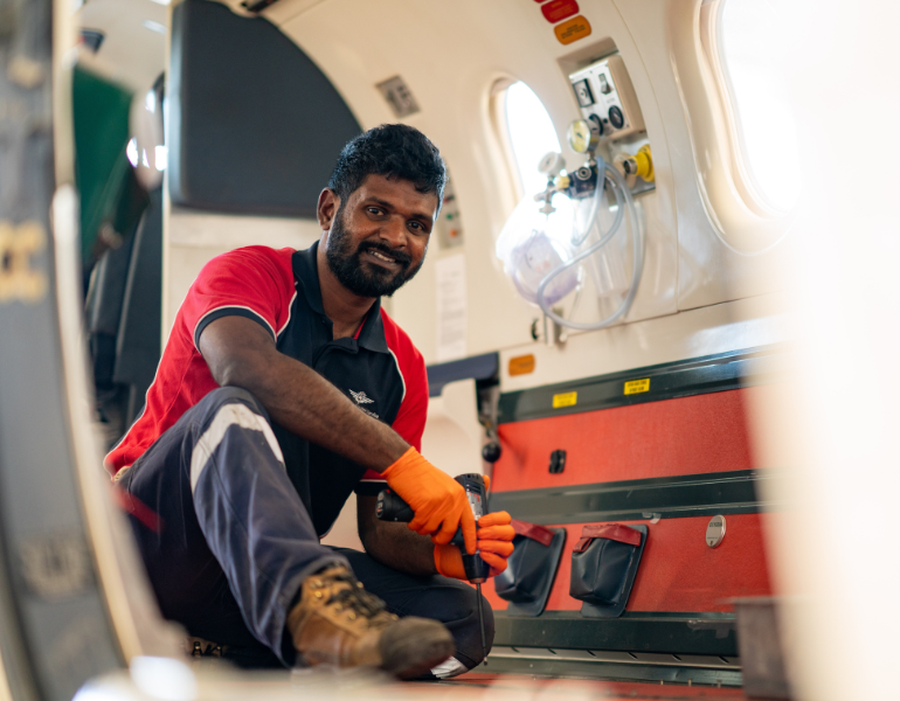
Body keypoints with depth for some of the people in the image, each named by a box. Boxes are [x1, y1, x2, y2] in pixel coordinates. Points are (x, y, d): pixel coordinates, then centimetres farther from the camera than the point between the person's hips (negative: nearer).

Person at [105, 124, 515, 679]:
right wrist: (400, 459, -34)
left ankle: (217, 649, -23)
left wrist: (441, 553, -16)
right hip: (152, 540, -5)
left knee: (465, 616, -15)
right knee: (233, 410, -33)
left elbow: (380, 530, 7)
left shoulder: (403, 368, 10)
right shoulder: (251, 273, -5)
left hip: (263, 577, 5)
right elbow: (244, 367, -30)